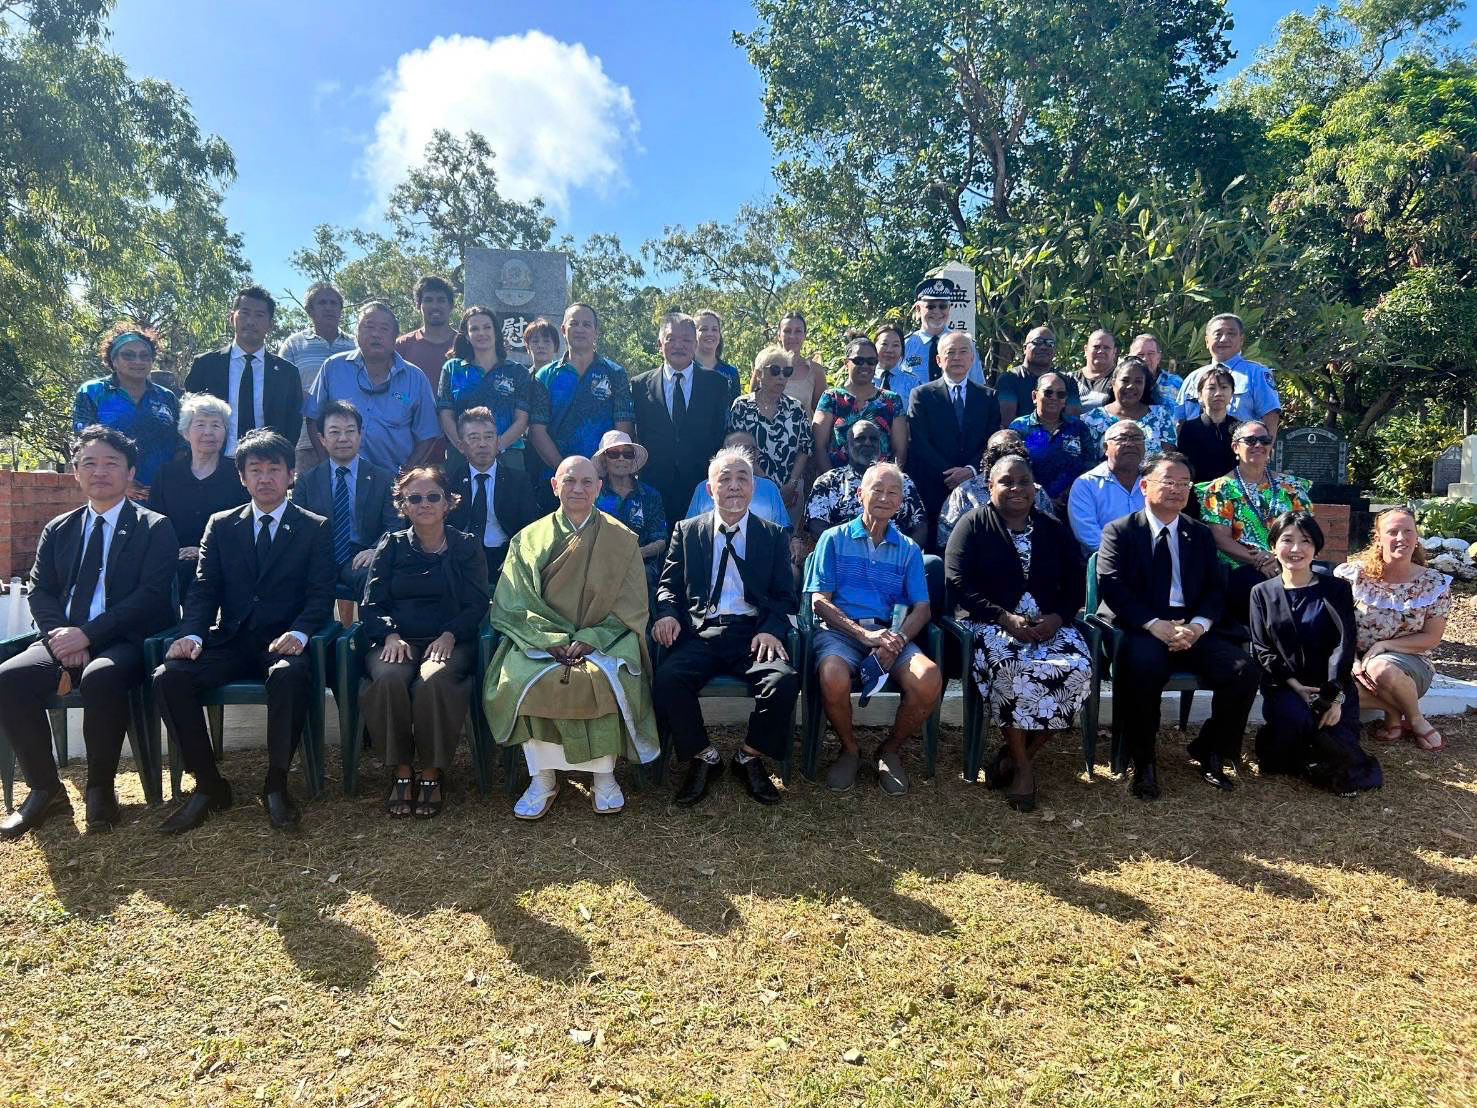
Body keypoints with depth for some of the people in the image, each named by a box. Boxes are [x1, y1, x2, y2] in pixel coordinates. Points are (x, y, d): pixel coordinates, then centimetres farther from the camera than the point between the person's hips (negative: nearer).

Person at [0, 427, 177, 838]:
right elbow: (40, 592, 12)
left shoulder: (154, 528, 4)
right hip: (63, 639, 5)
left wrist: (87, 634, -17)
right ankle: (44, 789, -7)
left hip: (123, 643, -4)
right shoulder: (57, 530, 20)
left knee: (100, 677, -36)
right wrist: (62, 637, -9)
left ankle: (100, 789, -16)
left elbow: (150, 596, -7)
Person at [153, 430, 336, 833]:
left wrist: (298, 634, -21)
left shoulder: (315, 529, 9)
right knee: (168, 676, -23)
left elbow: (321, 594, -1)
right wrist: (192, 634, -12)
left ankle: (276, 784, -19)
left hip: (283, 642, -3)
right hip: (230, 641, 3)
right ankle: (208, 785, -10)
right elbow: (204, 588, 8)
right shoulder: (221, 526, 17)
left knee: (289, 675, -36)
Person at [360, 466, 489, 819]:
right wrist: (391, 634, -11)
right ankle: (402, 772, -15)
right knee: (390, 679, -33)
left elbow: (477, 604, 4)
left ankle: (432, 773, -15)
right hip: (399, 640, 2)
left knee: (434, 682, -35)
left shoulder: (466, 546, 11)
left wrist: (449, 635, -15)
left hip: (450, 640, -1)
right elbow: (371, 604, 9)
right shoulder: (391, 545, 16)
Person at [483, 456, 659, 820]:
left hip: (603, 638, -1)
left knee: (607, 678, -31)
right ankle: (543, 778, -14)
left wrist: (589, 639, -12)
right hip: (541, 638, 2)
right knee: (520, 678, -28)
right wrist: (553, 640, -13)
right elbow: (513, 604, 4)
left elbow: (630, 607, 3)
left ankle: (604, 773, -12)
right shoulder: (530, 538, 11)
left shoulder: (620, 539, 8)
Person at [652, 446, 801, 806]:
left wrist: (772, 629, -12)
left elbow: (786, 597, 9)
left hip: (753, 632, 0)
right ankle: (703, 757, -3)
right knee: (667, 679, -29)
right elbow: (668, 584, 16)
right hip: (700, 631, 1)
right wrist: (667, 613, -7)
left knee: (785, 681, -30)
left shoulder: (774, 536, 14)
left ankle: (750, 758, -3)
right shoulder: (687, 532, 16)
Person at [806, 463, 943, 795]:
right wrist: (864, 633, -14)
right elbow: (819, 601, 2)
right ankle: (849, 749, -3)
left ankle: (891, 750, 1)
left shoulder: (908, 550, 19)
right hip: (839, 631, -2)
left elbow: (922, 608, 9)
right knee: (833, 678, -36)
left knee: (929, 680, -29)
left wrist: (898, 638, -14)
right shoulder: (835, 539, 12)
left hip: (891, 634, 2)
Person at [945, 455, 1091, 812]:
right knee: (1013, 668, -35)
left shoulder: (1055, 531, 17)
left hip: (1049, 623, 4)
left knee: (1078, 670, -26)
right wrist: (1006, 618, -17)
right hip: (990, 622, -4)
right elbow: (959, 585, -6)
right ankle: (1023, 767, -16)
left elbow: (1076, 586, 13)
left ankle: (1017, 755, -10)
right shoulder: (973, 526, 5)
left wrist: (1057, 617, -9)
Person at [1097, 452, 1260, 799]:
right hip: (1141, 630, -4)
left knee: (1244, 669, -21)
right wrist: (1155, 625, -20)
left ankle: (1210, 752, 4)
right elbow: (1112, 588, -7)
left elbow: (1216, 589, 10)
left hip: (1193, 630, 4)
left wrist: (1197, 626, -11)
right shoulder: (1119, 532, 5)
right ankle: (1144, 763, -14)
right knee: (1143, 666, -37)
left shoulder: (1201, 534, 19)